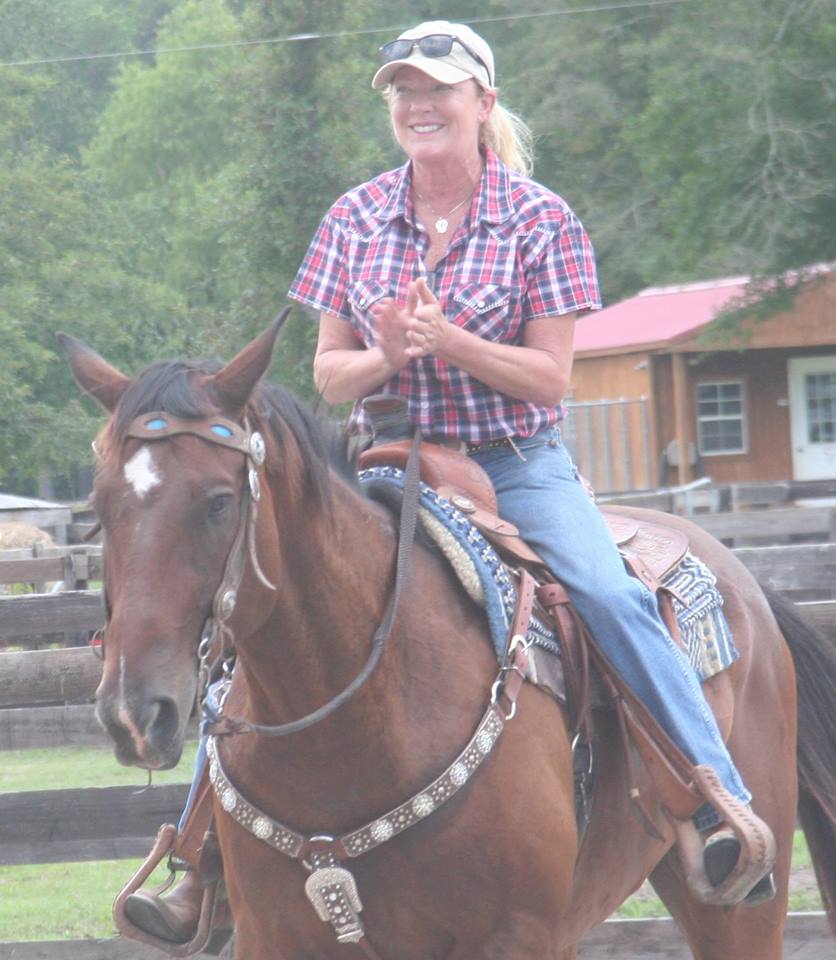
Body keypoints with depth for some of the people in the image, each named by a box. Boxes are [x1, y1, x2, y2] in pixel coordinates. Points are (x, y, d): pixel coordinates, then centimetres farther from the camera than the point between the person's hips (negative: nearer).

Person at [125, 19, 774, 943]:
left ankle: (725, 803, -21)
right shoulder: (355, 220, 4)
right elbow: (328, 375, 6)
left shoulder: (541, 221, -4)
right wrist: (386, 357, -16)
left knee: (610, 595, -26)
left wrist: (453, 342, -22)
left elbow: (550, 380, -6)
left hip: (517, 464, -2)